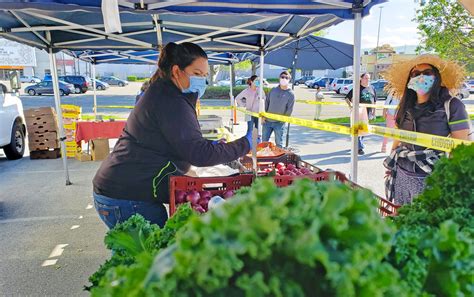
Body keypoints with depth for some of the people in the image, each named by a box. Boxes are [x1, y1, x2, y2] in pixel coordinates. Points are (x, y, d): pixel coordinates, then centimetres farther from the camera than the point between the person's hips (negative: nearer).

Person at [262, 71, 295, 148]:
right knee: (264, 141, 12)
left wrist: (283, 119, -12)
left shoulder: (290, 94, -4)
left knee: (279, 143, 5)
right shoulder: (273, 90, 6)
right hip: (267, 121, 4)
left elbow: (289, 109, -6)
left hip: (279, 123, -3)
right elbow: (266, 102, 8)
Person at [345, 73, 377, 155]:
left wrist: (374, 113, 13)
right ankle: (360, 147, -2)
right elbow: (347, 98, -1)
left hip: (369, 112, 5)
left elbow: (374, 102, 16)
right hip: (360, 112, -5)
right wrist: (350, 105, -16)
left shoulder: (372, 88, 12)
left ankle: (357, 145, 28)